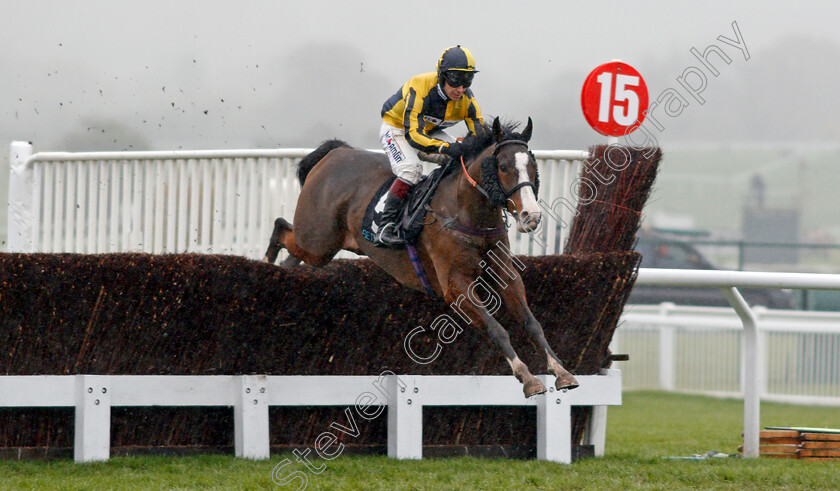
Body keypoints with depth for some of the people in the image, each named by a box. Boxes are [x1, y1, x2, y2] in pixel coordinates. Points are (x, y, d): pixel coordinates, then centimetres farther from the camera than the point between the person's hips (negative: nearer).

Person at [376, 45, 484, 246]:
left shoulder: (467, 99, -20)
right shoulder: (420, 88, -36)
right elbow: (412, 134, -41)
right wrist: (446, 147, -55)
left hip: (431, 131, 6)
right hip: (397, 128, -6)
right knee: (411, 169, -32)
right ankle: (386, 227, -29)